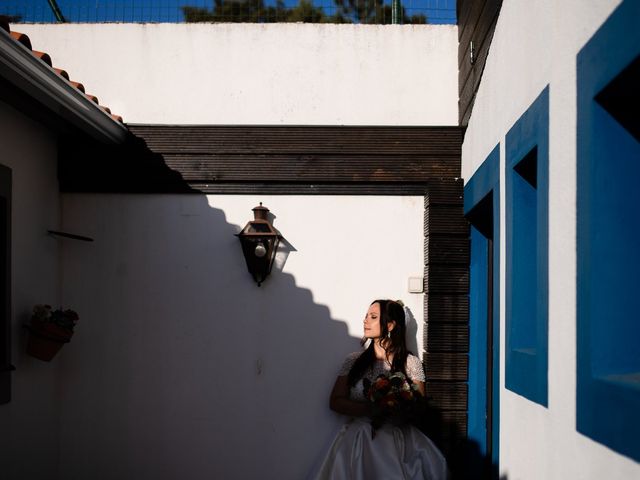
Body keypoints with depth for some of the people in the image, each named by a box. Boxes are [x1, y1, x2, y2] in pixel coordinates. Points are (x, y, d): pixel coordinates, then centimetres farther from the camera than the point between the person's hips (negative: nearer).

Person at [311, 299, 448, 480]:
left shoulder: (411, 363, 7)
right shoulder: (353, 361, 11)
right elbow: (335, 402, 5)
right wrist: (370, 410, -10)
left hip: (399, 438, 0)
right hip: (360, 437, 1)